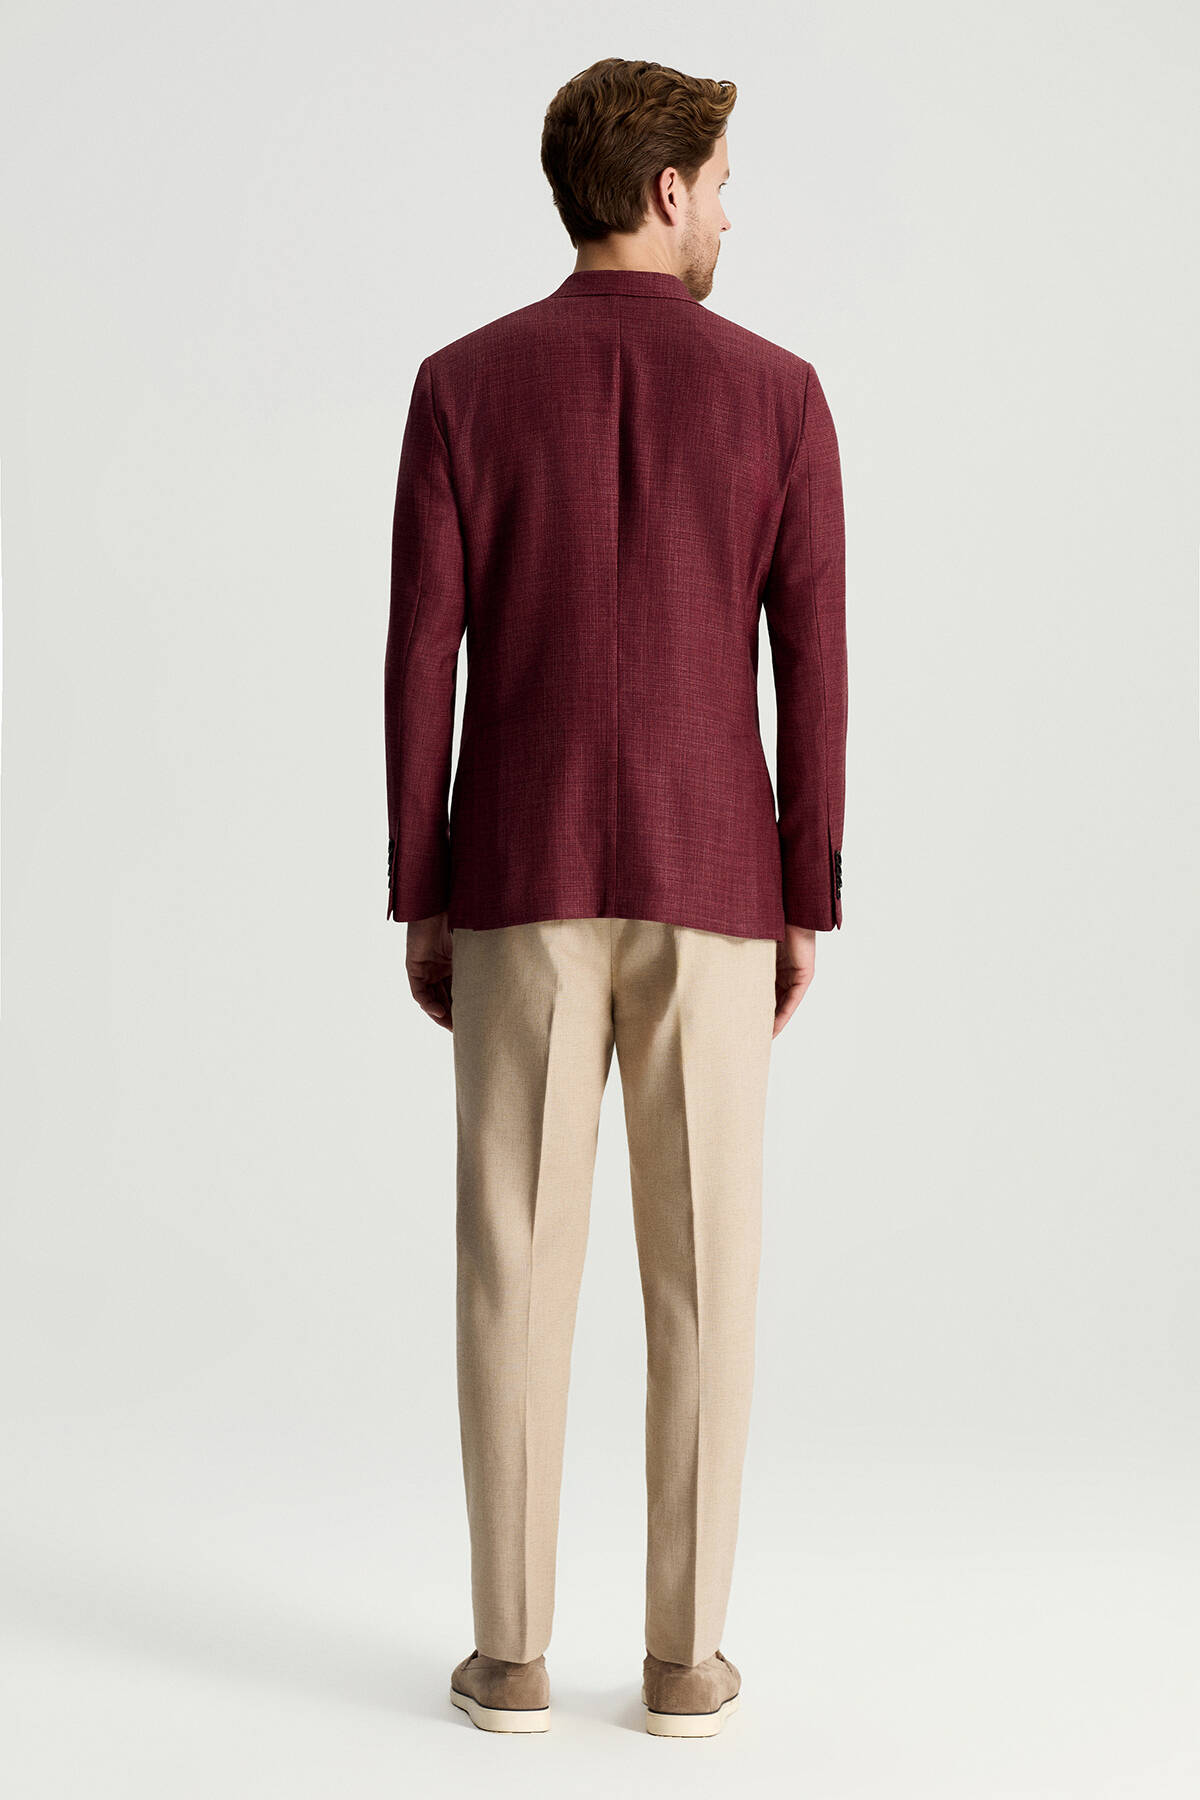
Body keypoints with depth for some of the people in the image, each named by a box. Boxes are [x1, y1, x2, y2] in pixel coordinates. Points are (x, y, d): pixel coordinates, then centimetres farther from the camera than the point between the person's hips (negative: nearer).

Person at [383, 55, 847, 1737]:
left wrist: (420, 897, 4)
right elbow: (812, 665, -2)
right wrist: (808, 902, 5)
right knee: (702, 1267, 6)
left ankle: (512, 1649, 10)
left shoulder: (463, 384, 0)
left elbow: (421, 658, -3)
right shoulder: (778, 391, -1)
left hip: (523, 873, 0)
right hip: (709, 877, 0)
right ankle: (686, 1655, 10)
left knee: (519, 1261, 6)